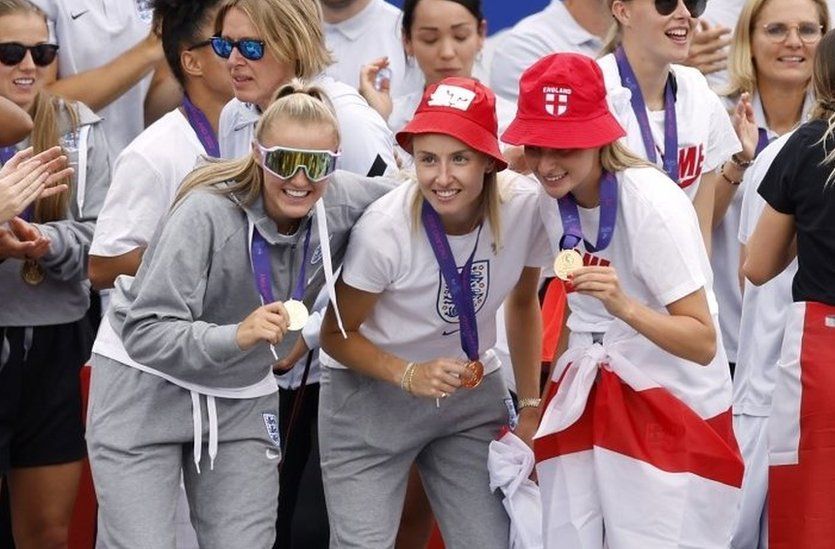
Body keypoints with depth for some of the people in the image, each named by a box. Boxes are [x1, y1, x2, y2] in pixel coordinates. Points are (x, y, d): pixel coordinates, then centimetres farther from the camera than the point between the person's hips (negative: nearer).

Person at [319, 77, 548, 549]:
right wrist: (410, 375, -28)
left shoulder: (524, 206, -16)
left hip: (473, 394, 3)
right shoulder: (385, 230, -26)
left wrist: (530, 407, 5)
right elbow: (337, 335, -12)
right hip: (372, 396, -3)